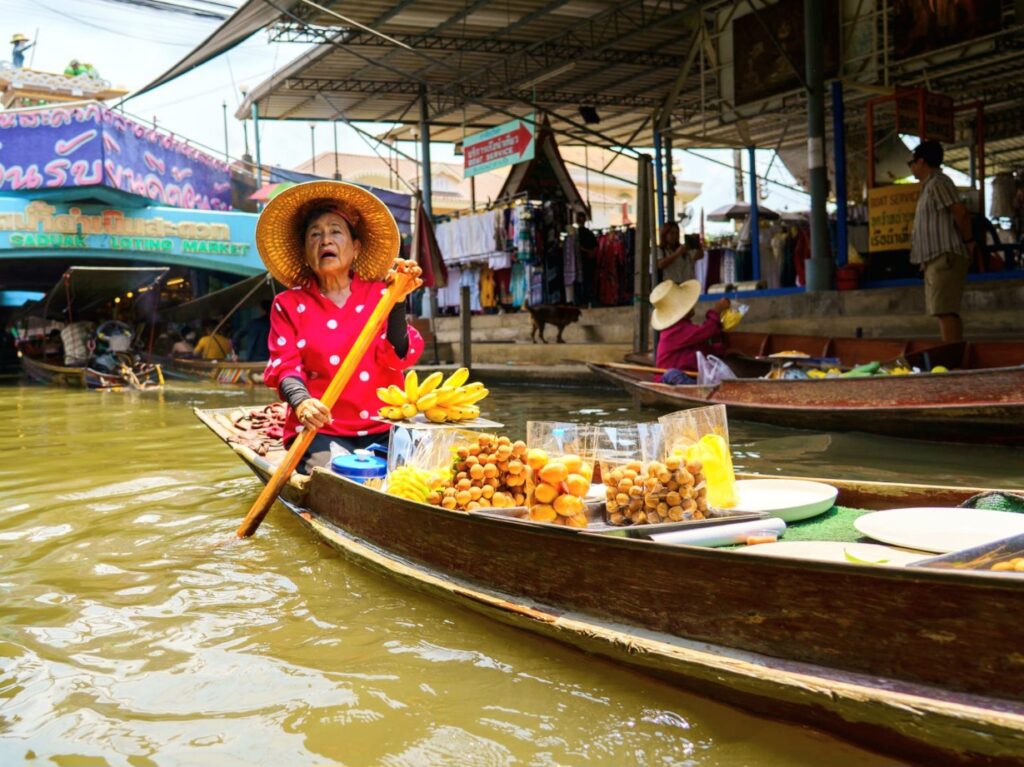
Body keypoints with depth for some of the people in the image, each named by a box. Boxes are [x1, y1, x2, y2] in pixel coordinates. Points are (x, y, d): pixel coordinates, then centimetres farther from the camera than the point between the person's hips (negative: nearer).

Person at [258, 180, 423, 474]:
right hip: (322, 431, -1)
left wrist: (397, 301, -17)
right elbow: (285, 366, -1)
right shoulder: (289, 304, 11)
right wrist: (301, 402, -23)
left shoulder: (380, 294, 11)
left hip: (383, 428, 2)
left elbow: (397, 359, -2)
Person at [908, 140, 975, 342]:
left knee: (944, 311, -15)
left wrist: (968, 241, -9)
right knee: (948, 312, 11)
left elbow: (961, 212, -19)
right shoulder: (929, 186, 21)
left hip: (944, 257, -11)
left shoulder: (937, 183, -10)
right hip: (937, 258, 11)